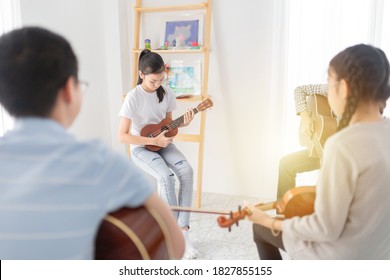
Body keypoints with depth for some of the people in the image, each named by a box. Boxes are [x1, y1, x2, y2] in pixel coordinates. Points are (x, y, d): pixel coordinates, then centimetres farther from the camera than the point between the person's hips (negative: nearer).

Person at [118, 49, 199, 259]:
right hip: (141, 148, -4)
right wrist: (153, 140, -23)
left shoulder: (166, 93, -1)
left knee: (186, 170, -24)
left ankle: (182, 228, -17)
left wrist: (182, 123, -11)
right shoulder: (133, 98, -17)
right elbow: (122, 136, -19)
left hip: (163, 143, 5)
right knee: (166, 176, -32)